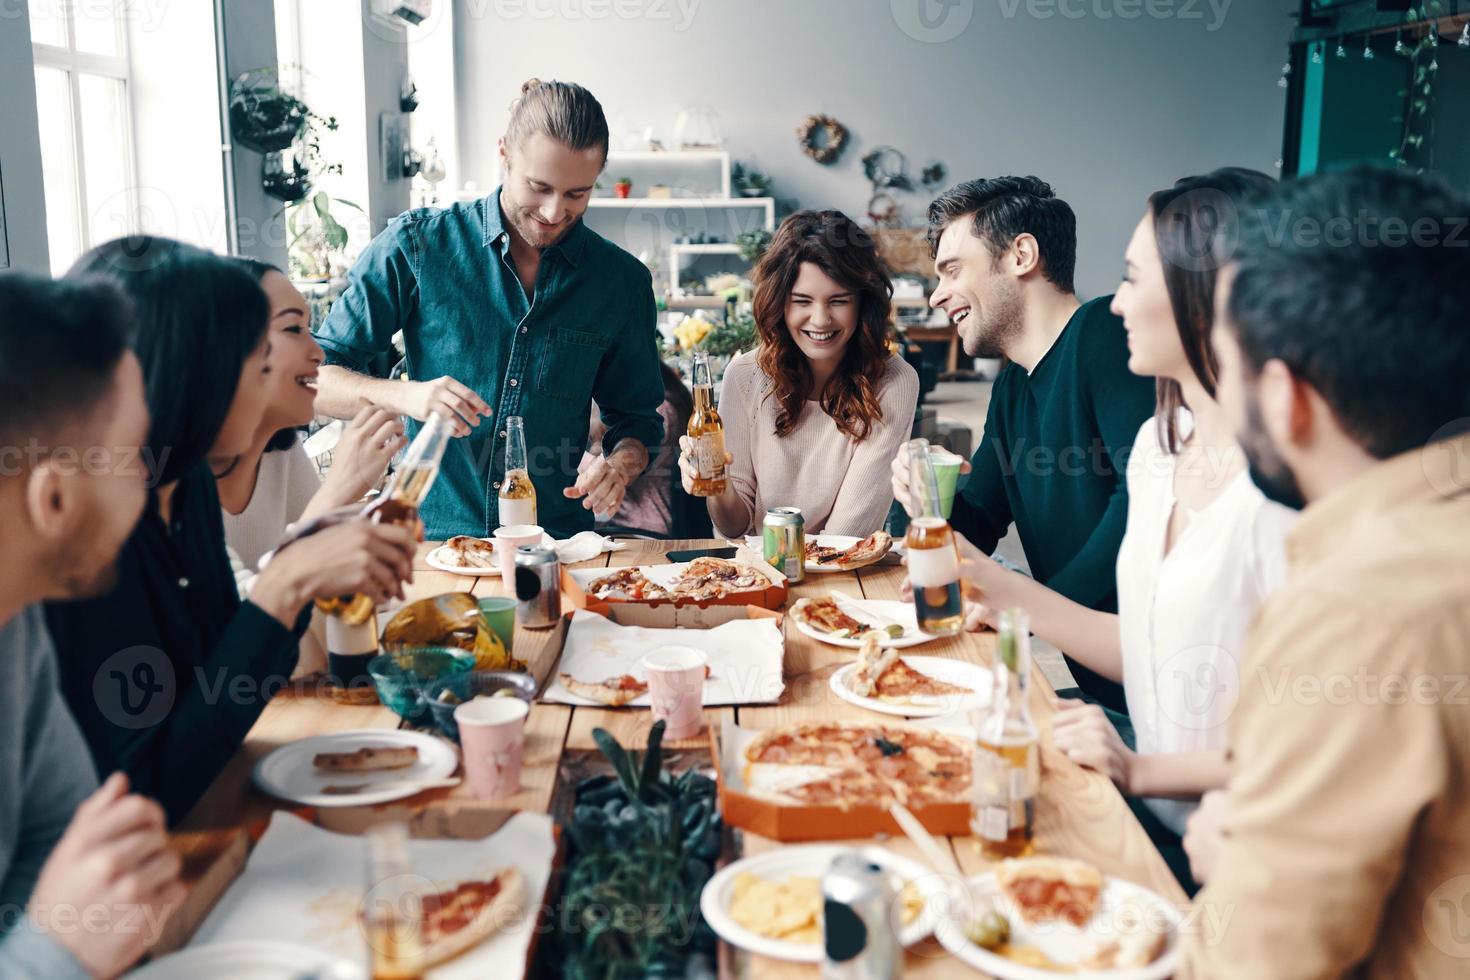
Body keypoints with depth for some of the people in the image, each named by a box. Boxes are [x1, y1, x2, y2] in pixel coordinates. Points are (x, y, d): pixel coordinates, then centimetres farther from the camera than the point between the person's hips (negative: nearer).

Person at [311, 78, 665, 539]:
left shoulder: (623, 280, 7)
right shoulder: (418, 244, 1)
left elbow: (636, 418, 17)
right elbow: (315, 379, 2)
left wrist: (619, 464, -5)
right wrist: (404, 396, -16)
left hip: (556, 544, 2)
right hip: (429, 536, -1)